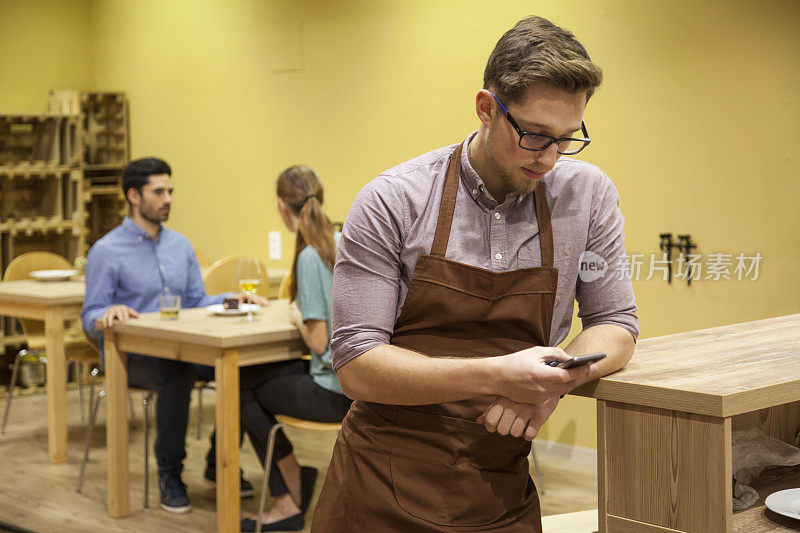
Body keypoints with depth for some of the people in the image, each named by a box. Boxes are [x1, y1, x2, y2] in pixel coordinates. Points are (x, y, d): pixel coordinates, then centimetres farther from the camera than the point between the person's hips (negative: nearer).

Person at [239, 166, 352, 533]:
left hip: (338, 392, -8)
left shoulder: (311, 256, -18)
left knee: (243, 389, 12)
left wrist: (298, 318, 1)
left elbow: (319, 342, -16)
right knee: (279, 372, 28)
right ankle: (302, 498, 28)